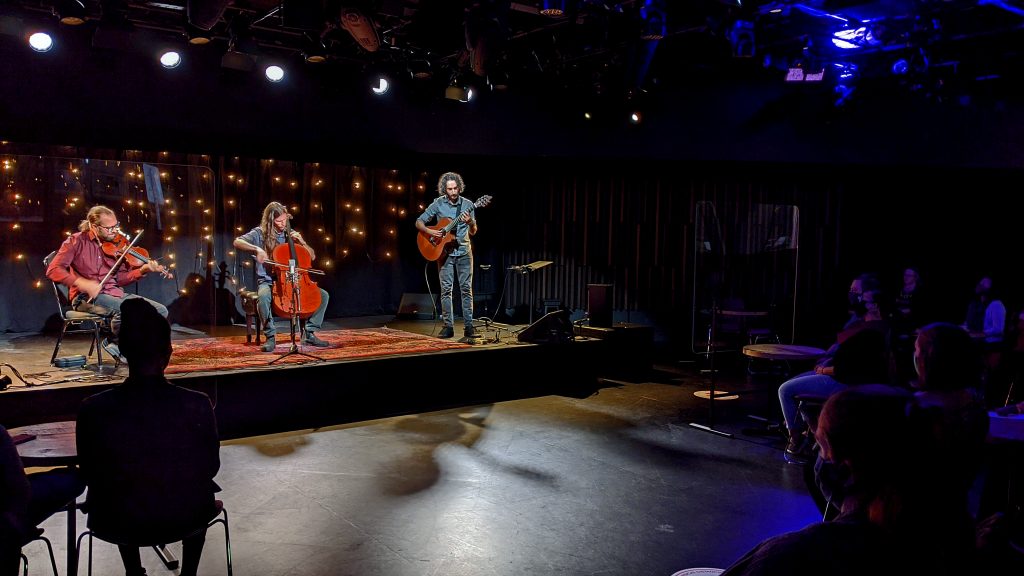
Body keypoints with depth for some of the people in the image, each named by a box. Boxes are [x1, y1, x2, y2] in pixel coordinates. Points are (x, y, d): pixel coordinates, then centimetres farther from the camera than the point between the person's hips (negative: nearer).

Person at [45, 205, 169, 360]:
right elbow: (53, 270, -11)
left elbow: (120, 278, 7)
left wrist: (142, 270, -11)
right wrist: (82, 283, -24)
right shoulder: (77, 241, -3)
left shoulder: (114, 245, 10)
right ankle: (115, 342, -3)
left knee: (160, 311, -8)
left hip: (114, 294, 6)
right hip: (87, 297, -6)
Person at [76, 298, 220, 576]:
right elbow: (210, 467, -7)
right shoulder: (198, 405, -21)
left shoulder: (93, 408, -18)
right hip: (187, 517, -1)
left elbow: (91, 474, -5)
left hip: (117, 522, 1)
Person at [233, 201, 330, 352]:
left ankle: (309, 333, -4)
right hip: (268, 282, -4)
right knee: (263, 297, -40)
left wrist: (302, 242, -5)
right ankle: (270, 337, -22)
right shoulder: (260, 233, -2)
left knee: (323, 295, -13)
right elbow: (237, 242, -17)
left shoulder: (291, 234, 9)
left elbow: (312, 257, 13)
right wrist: (256, 249, -31)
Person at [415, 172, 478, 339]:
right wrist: (429, 231, -16)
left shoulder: (467, 205, 0)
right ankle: (448, 326, 4)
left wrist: (470, 223, -20)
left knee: (466, 288, -1)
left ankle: (468, 326, 3)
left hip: (464, 251, 1)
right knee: (446, 289, -1)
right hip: (444, 251, 0)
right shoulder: (438, 204, -1)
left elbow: (473, 233, 2)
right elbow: (419, 222, 3)